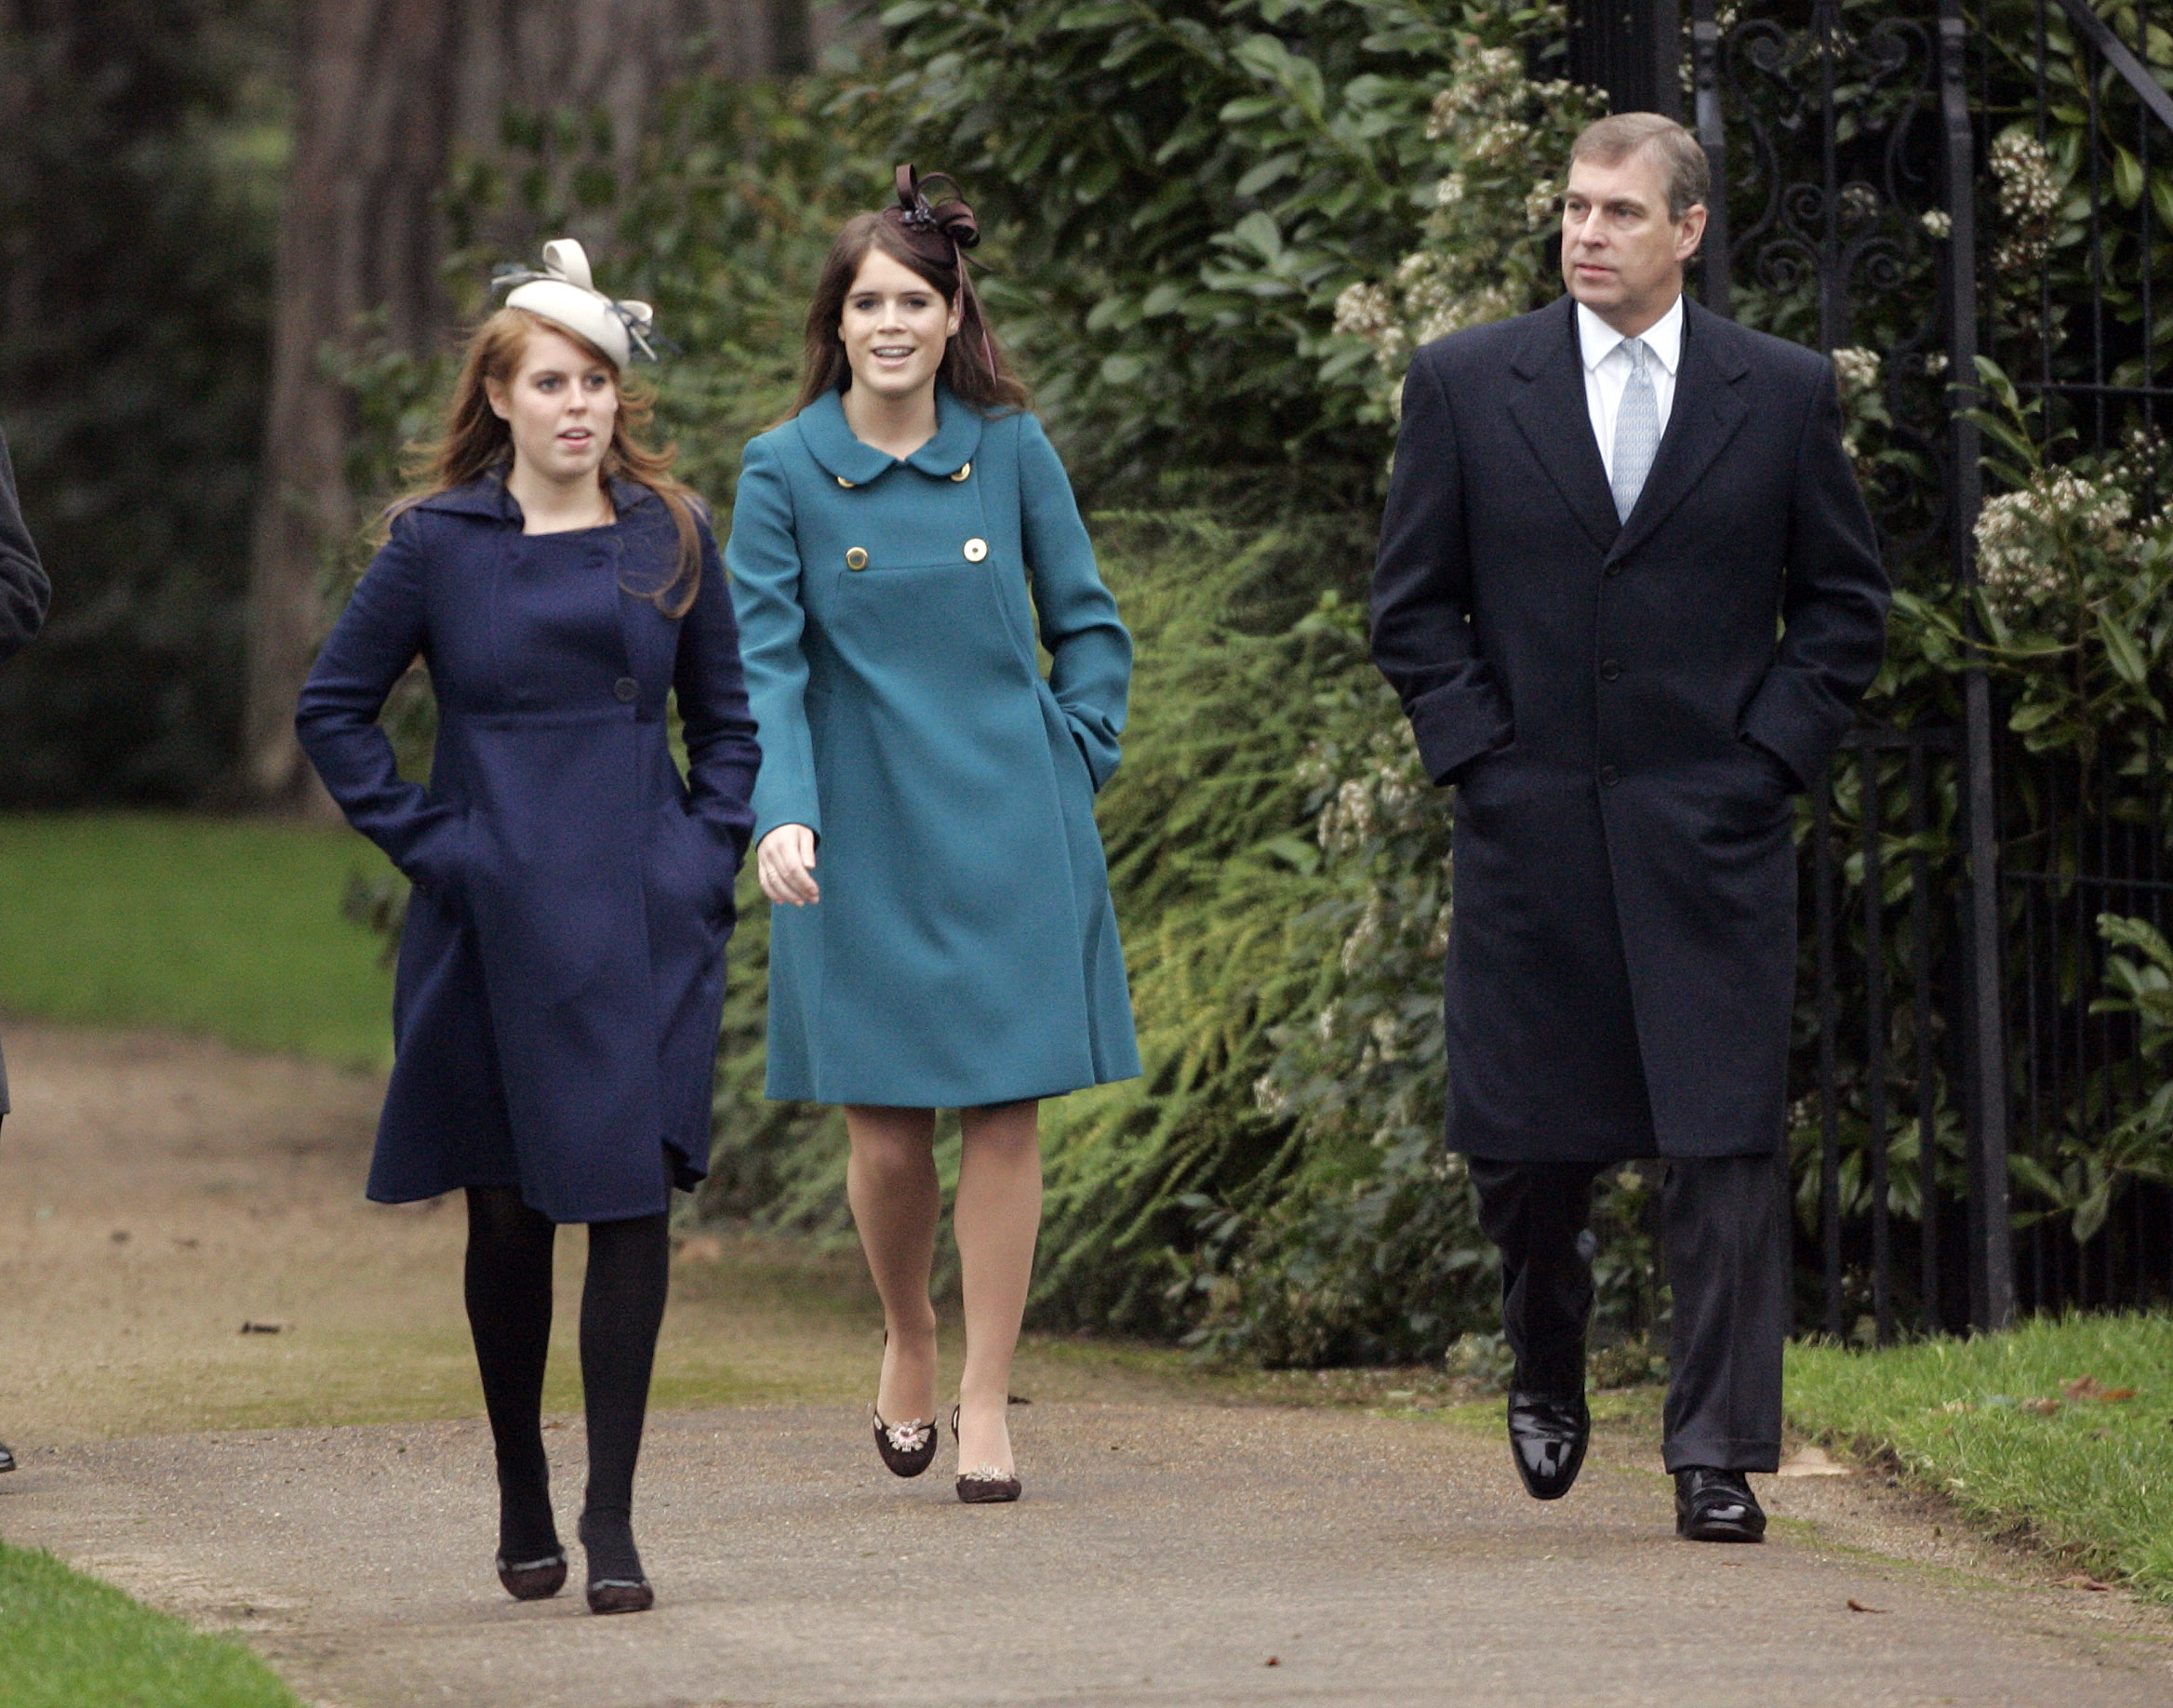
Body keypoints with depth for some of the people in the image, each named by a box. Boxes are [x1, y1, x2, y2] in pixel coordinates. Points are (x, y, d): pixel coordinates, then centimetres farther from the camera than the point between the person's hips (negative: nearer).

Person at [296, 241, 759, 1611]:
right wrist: (424, 839, 0)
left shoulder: (672, 536, 6)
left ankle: (613, 1517, -6)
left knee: (634, 1198, -8)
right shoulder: (441, 543, 1)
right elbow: (334, 707, 8)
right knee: (507, 1212, 5)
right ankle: (523, 1500, 20)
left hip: (643, 926, 1)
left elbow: (729, 716, 15)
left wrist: (708, 856, 3)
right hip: (495, 926, 0)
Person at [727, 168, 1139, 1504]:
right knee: (887, 1129, -1)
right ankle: (908, 1342, 28)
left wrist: (1072, 761, 1)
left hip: (1009, 835, 1)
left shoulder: (1011, 451, 2)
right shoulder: (787, 471, -2)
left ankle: (987, 1403, 7)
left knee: (1006, 1113, -2)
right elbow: (765, 660, -7)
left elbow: (1090, 626, 11)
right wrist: (782, 816, -19)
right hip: (863, 841, -1)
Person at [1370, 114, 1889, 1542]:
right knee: (1525, 1142, 4)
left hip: (1714, 835, -1)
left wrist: (1769, 756, -2)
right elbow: (1412, 607, 8)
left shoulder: (1784, 393, 4)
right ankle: (1550, 1366, 33)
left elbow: (1848, 604, 9)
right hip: (1530, 837, 1)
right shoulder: (1466, 384, 5)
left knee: (1728, 1152, -6)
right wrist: (1481, 757, -2)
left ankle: (1721, 1459, -2)